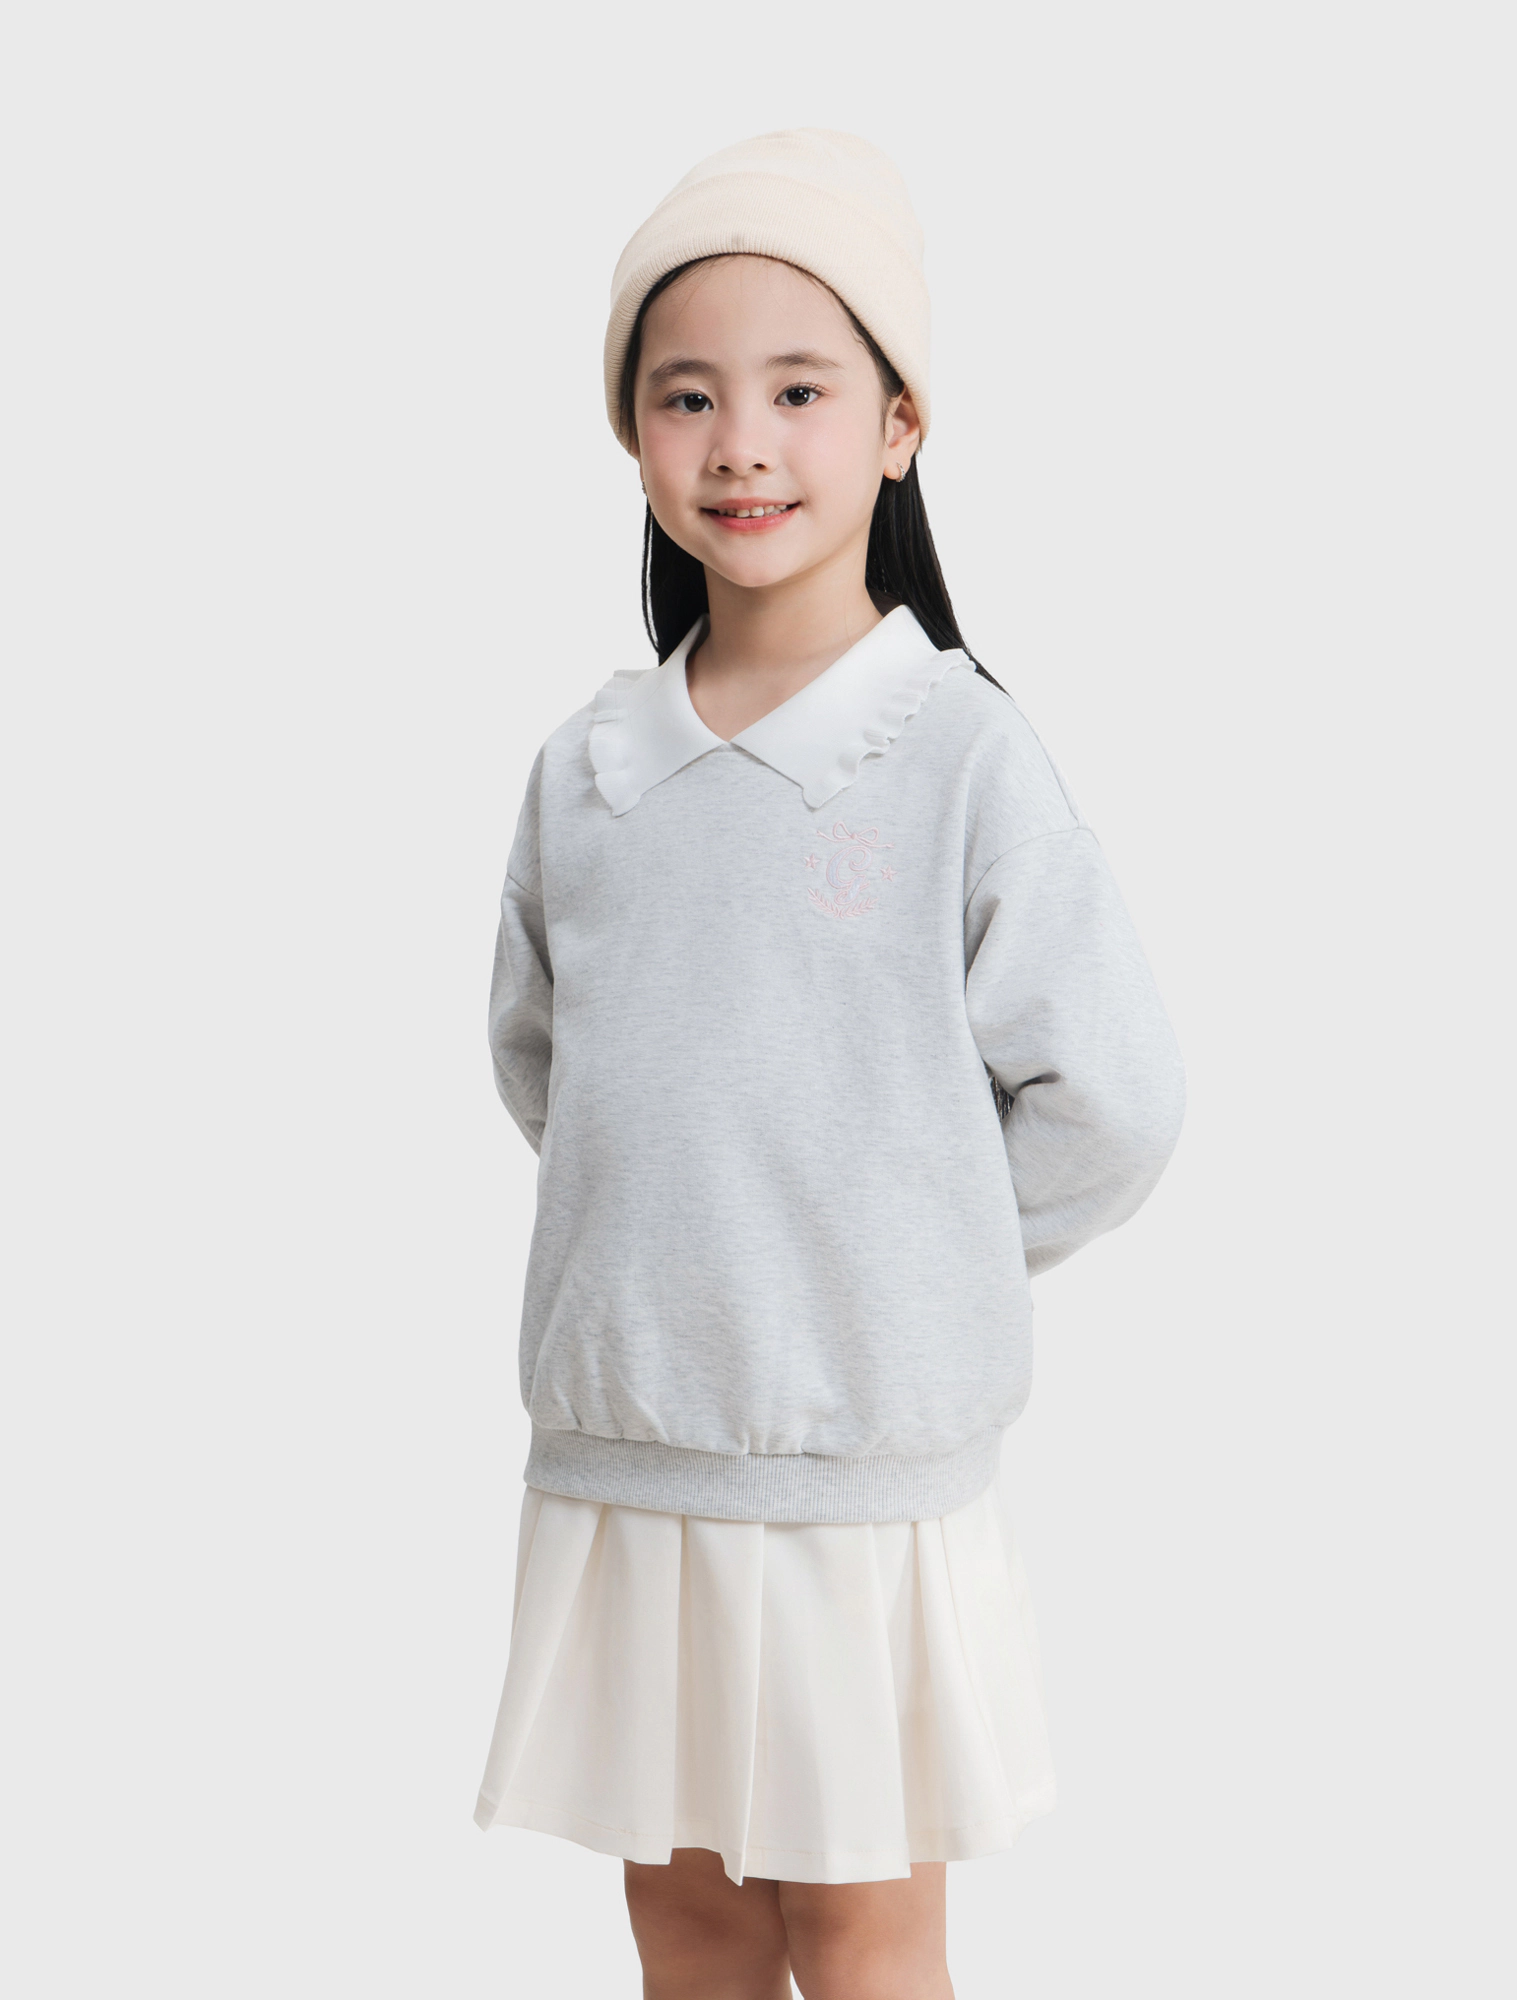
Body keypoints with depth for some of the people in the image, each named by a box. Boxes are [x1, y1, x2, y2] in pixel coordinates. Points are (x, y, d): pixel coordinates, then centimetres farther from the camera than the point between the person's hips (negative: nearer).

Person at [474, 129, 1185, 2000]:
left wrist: (910, 1253, -2)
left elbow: (1107, 1106, -7)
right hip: (617, 1453, 4)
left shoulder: (964, 756, -10)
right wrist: (664, 1230, 8)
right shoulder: (586, 768, 3)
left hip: (868, 1462, -4)